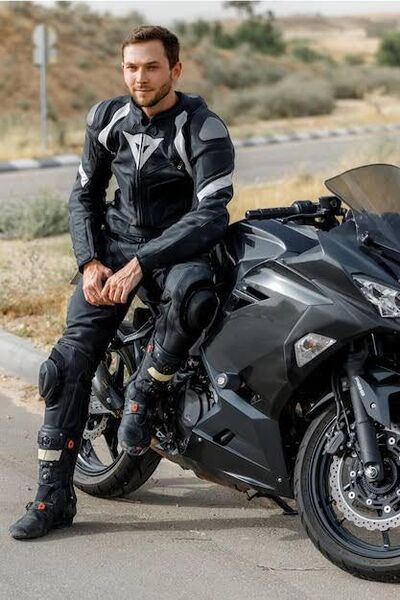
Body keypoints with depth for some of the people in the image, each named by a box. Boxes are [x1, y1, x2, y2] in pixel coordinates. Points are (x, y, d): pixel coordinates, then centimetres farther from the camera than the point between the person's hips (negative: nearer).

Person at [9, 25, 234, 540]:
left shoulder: (204, 130, -12)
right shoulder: (108, 119, 4)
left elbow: (211, 213, -20)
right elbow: (85, 193, 13)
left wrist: (139, 264, -28)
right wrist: (90, 263, -4)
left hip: (178, 248, -4)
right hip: (114, 243, 4)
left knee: (193, 295, -41)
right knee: (70, 359, -13)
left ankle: (142, 393, -14)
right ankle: (53, 496, -7)